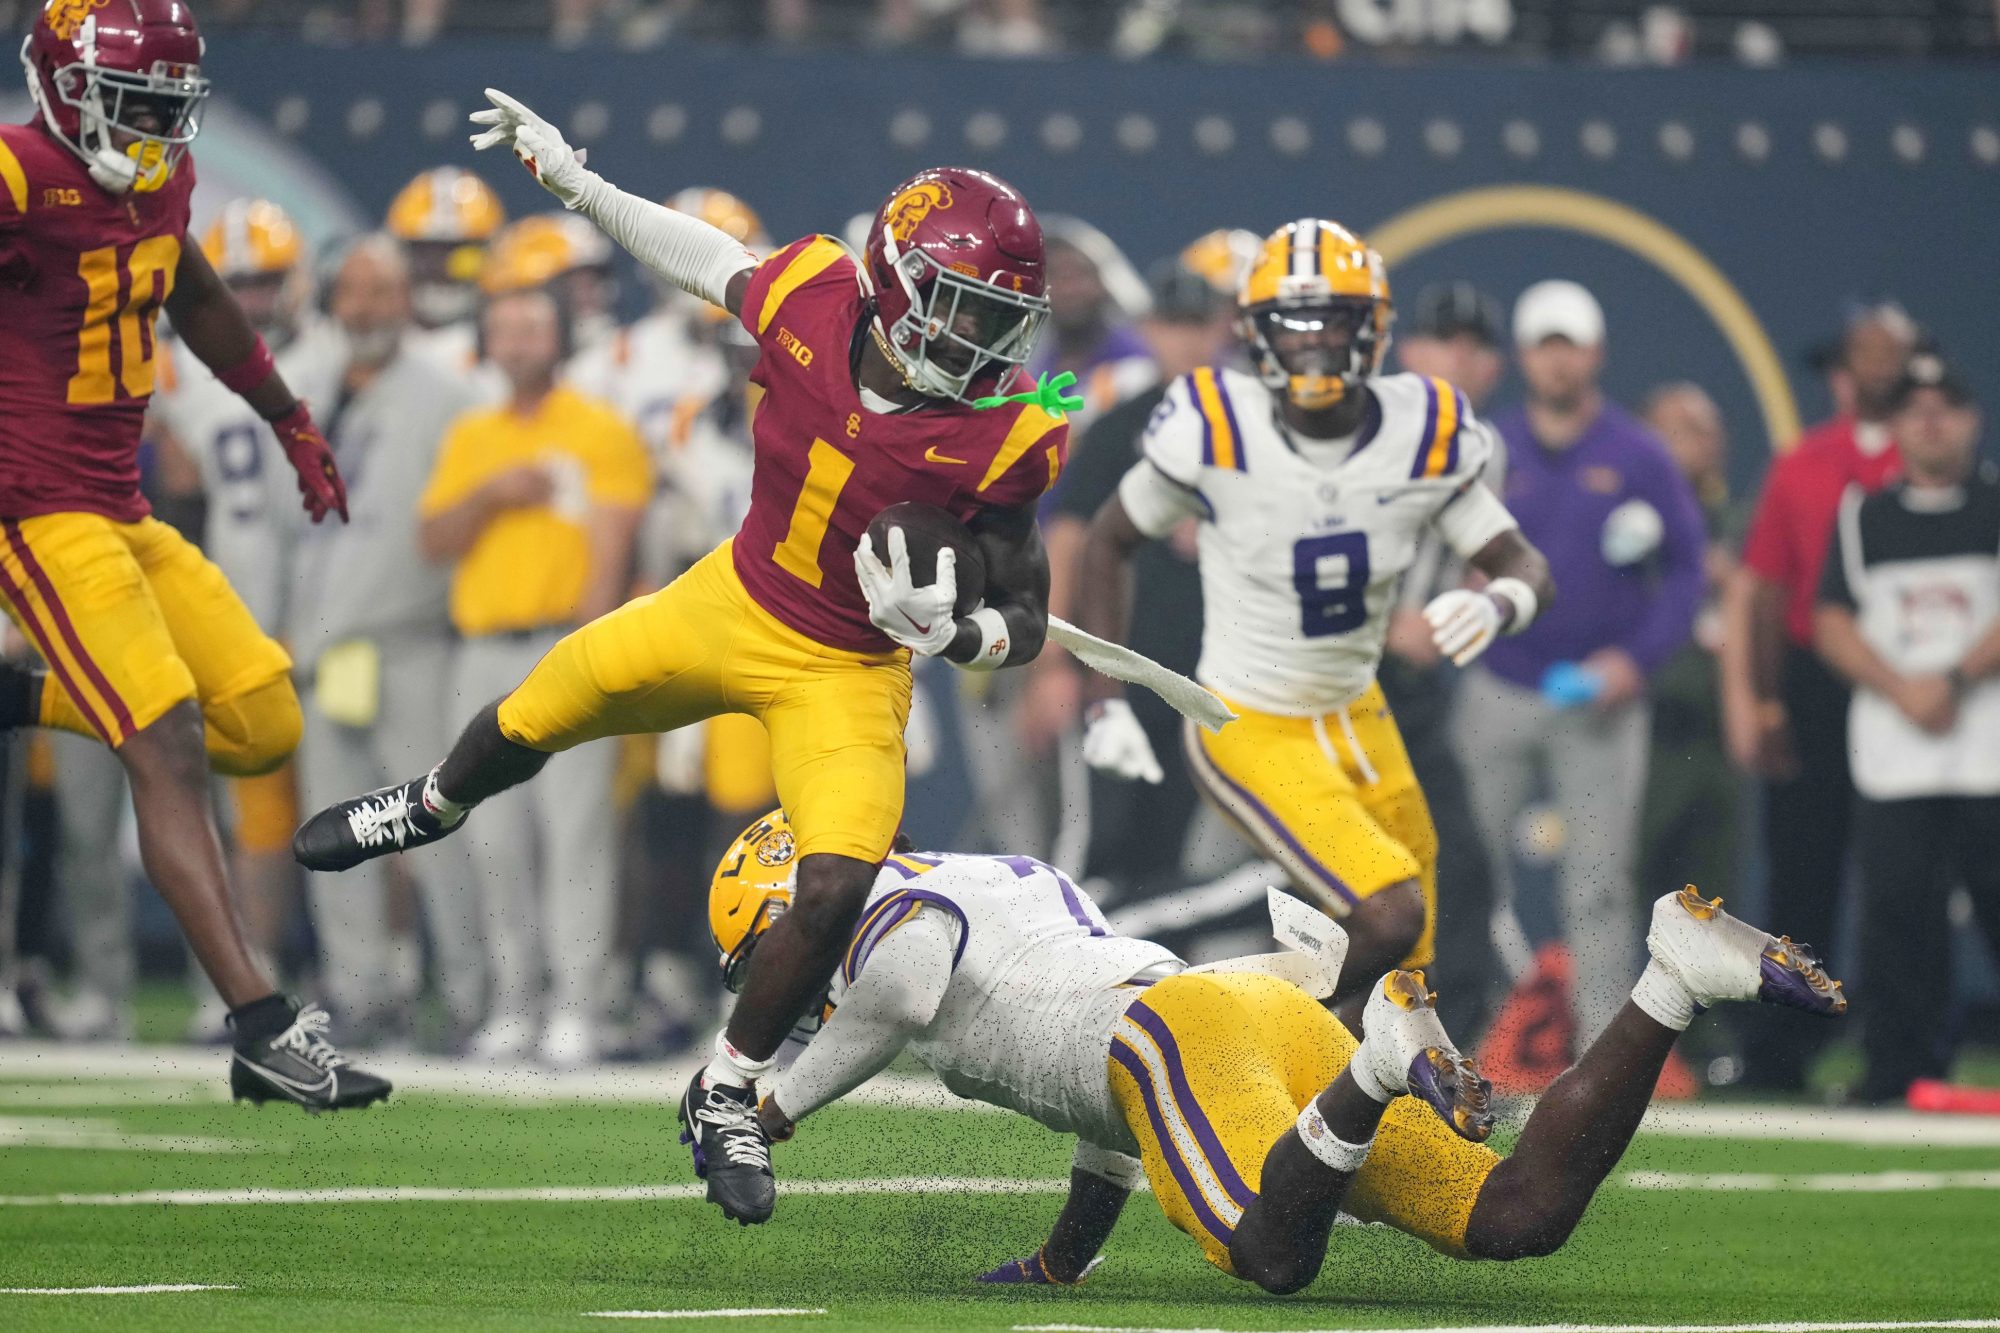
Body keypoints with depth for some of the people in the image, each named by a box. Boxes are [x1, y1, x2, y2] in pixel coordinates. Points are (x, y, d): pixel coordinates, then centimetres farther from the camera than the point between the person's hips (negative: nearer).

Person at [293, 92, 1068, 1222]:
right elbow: (711, 261, 5)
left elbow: (1026, 623, -14)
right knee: (530, 722, 18)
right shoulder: (810, 301, -19)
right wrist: (573, 179, 12)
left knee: (836, 891, -21)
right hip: (735, 604, 3)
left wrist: (948, 630, -36)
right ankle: (432, 808, 57)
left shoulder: (1001, 441, -25)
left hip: (847, 674, -3)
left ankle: (731, 1098, 6)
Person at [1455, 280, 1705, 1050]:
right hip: (1499, 690, 2)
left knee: (1599, 881, -1)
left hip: (1601, 699, -2)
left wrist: (1637, 656, -8)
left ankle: (1602, 1040, 2)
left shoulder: (1638, 458, 1)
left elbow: (1686, 569, 3)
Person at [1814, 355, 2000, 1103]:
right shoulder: (1863, 516, 15)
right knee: (1896, 905, -5)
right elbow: (1833, 622, 8)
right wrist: (1903, 689, -7)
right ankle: (1902, 1065, 0)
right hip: (1893, 754, 2)